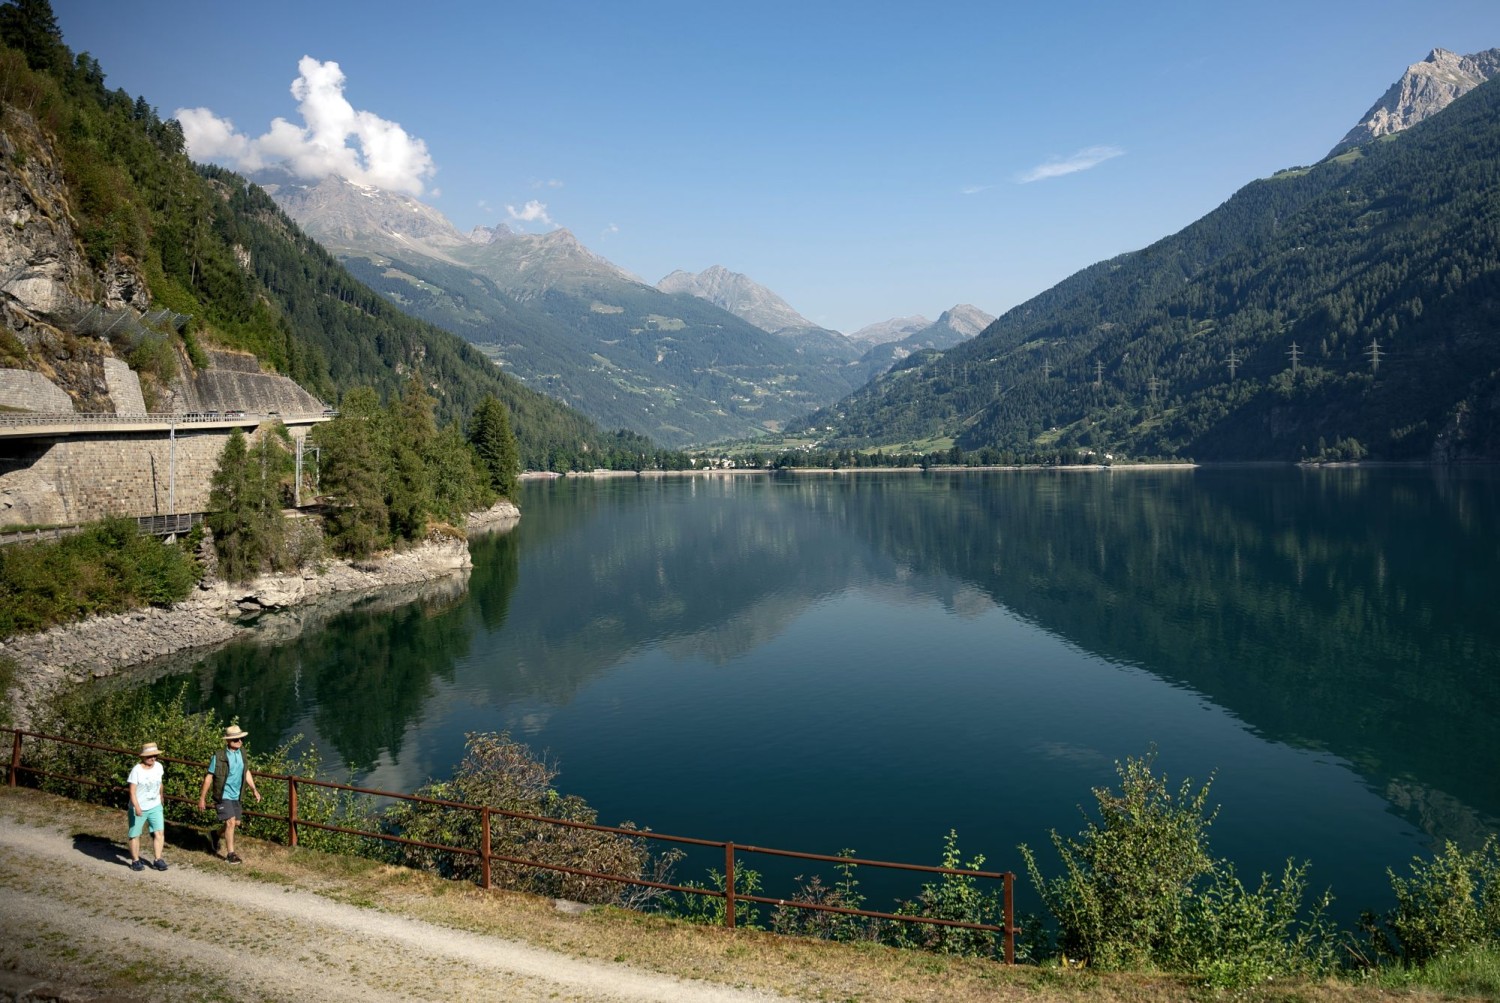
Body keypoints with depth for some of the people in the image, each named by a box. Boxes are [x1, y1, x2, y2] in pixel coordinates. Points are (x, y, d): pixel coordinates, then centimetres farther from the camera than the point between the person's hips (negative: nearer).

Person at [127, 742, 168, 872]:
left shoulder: (158, 767, -1)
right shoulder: (136, 770, -17)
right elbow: (132, 791, -18)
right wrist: (137, 807, -28)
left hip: (155, 807, 4)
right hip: (138, 808, -4)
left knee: (159, 832, -5)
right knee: (135, 835, 9)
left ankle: (158, 860, 2)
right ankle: (135, 861, 26)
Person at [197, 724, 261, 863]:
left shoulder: (242, 752, 1)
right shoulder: (219, 756, -17)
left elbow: (246, 772, 13)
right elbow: (209, 777, -10)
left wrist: (254, 789, 9)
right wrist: (202, 798, -8)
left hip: (236, 795, 7)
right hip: (223, 795, -7)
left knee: (236, 822, 15)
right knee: (231, 822, -13)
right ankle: (230, 853, 0)